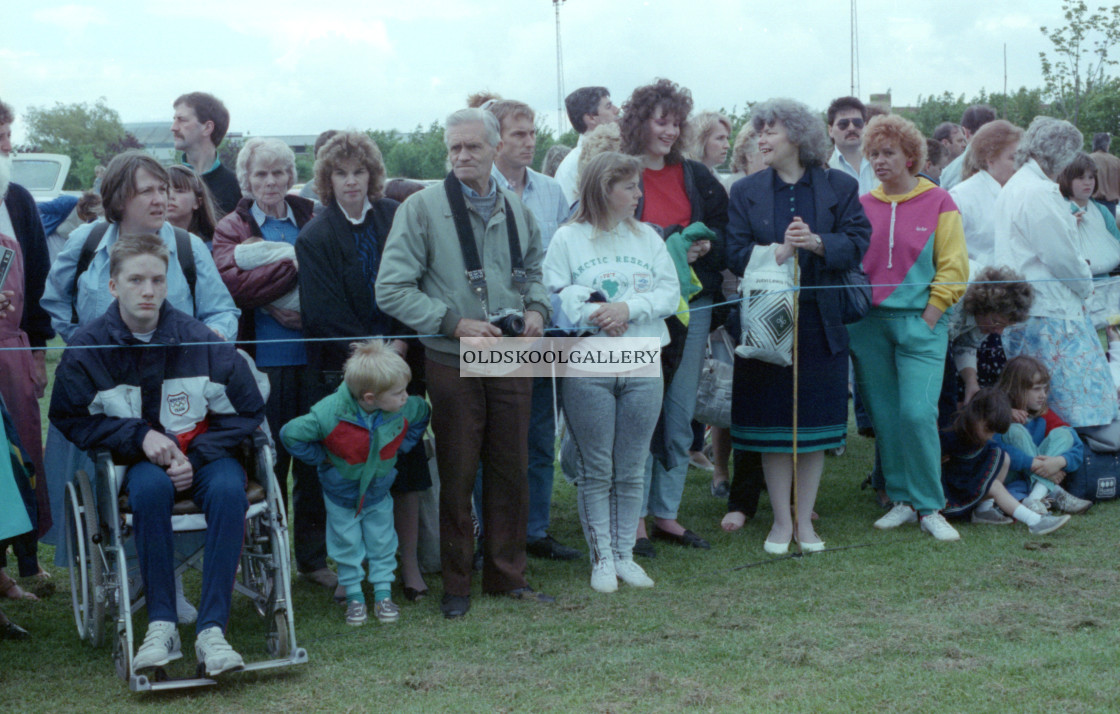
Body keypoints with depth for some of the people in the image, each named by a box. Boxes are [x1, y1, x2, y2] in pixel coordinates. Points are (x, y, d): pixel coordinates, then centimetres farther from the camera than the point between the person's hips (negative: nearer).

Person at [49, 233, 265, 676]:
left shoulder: (200, 341, -6)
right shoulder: (87, 349, -5)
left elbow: (247, 411, 2)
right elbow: (71, 419, 2)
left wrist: (196, 457, -11)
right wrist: (139, 435, -13)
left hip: (205, 454, 0)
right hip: (136, 462, 0)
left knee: (229, 489, -33)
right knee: (151, 487, -35)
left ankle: (212, 628, -32)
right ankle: (161, 624, -29)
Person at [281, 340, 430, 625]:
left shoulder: (403, 410, -23)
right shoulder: (330, 414, -34)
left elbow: (423, 413, 2)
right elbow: (290, 434, -23)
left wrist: (400, 447, -4)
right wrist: (322, 457, -17)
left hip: (378, 492, 3)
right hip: (342, 495, -3)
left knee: (382, 543, 12)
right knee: (347, 545, 10)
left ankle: (383, 594, 27)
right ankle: (354, 596, 26)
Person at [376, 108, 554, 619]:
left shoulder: (516, 210, 9)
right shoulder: (422, 208, -6)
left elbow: (534, 270, 24)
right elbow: (392, 289, -9)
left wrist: (536, 309, 3)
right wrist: (454, 323, -16)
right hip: (452, 362, -4)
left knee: (511, 471, 10)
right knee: (457, 476, 4)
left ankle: (507, 574, 23)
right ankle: (456, 584, 16)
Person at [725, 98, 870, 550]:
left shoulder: (840, 187, 4)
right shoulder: (745, 192, 5)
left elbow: (857, 243, -4)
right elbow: (736, 254, -4)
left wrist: (817, 243, -21)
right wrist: (778, 251, -21)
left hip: (821, 322, 0)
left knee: (814, 425, 5)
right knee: (772, 426, 4)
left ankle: (804, 519, 18)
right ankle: (781, 521, 16)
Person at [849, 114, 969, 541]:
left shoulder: (938, 202, 1)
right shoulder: (863, 206, 9)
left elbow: (953, 266, -1)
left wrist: (931, 315, -7)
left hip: (920, 322, -3)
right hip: (868, 324, 4)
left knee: (917, 414, -13)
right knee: (883, 416, 6)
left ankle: (930, 507, -1)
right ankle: (902, 501, 17)